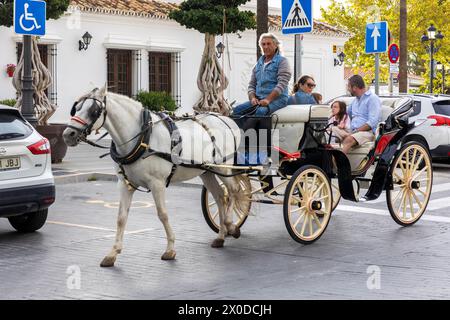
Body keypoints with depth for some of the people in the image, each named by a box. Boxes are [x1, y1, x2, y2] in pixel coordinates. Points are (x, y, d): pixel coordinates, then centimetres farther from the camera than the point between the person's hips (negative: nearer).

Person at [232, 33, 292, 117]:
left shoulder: (282, 61, 1)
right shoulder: (259, 63, 22)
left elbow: (282, 84, -11)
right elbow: (252, 84, 20)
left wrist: (268, 99, -22)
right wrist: (252, 98, -3)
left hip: (277, 98, -6)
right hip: (259, 100, 6)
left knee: (261, 111, -37)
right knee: (237, 110, -16)